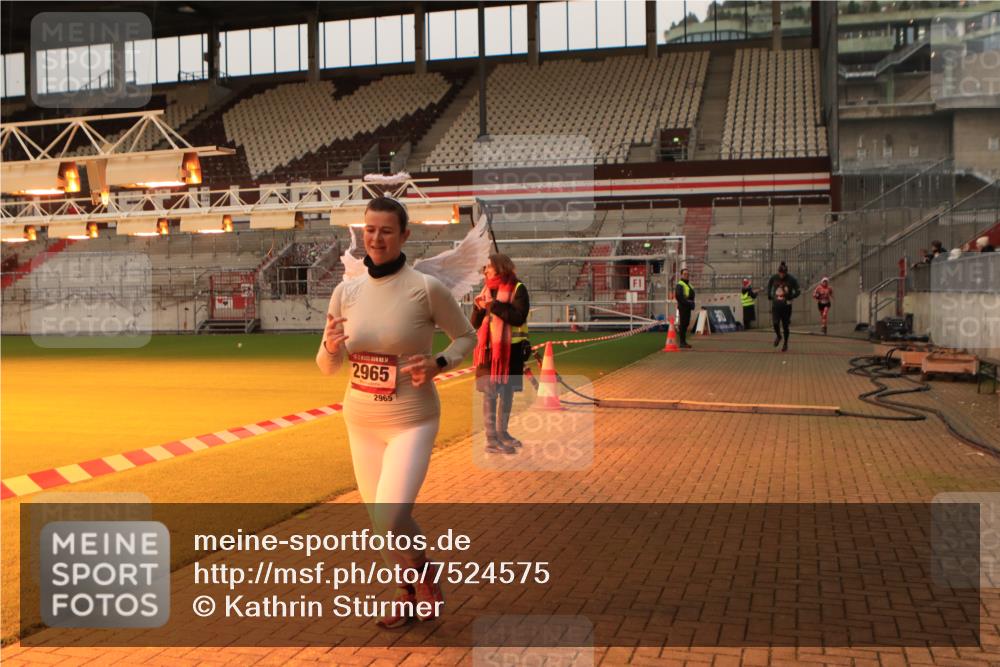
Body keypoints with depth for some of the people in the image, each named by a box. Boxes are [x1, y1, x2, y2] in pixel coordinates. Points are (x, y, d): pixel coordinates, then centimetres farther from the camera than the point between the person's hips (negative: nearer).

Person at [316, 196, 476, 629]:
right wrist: (332, 346, -17)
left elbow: (466, 337, 1)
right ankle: (408, 593, 39)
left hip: (411, 420, -5)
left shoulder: (426, 288, -12)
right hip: (360, 421, 5)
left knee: (389, 520, -15)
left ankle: (425, 573, 17)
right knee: (380, 520, 14)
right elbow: (327, 367, 6)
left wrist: (437, 365, -17)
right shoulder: (346, 292, 1)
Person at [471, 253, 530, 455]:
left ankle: (502, 432, 25)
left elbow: (519, 317, -18)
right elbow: (476, 324, 11)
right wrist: (478, 308, -9)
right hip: (489, 348, 2)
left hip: (511, 349, -2)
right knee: (490, 393, -4)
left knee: (507, 392, 10)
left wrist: (494, 305, -21)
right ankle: (491, 439, -3)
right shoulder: (487, 290, 9)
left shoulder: (517, 289, -4)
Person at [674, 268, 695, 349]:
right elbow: (678, 296, -21)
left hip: (688, 307, 10)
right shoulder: (680, 285, -10)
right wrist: (687, 302, -21)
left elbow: (691, 295, 25)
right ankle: (682, 342, -9)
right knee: (683, 324, -10)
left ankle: (683, 342, 17)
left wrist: (691, 303, 6)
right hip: (683, 306, -10)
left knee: (686, 324, 11)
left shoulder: (688, 285, 22)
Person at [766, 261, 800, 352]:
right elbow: (769, 286, 19)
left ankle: (785, 344, 23)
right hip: (776, 304, 2)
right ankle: (778, 336, 22)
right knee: (775, 323, -11)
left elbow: (797, 291, -5)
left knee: (785, 325, 4)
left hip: (786, 306, -1)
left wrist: (790, 299, -17)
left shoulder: (791, 279, -8)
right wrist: (769, 296, 11)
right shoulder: (774, 278, -1)